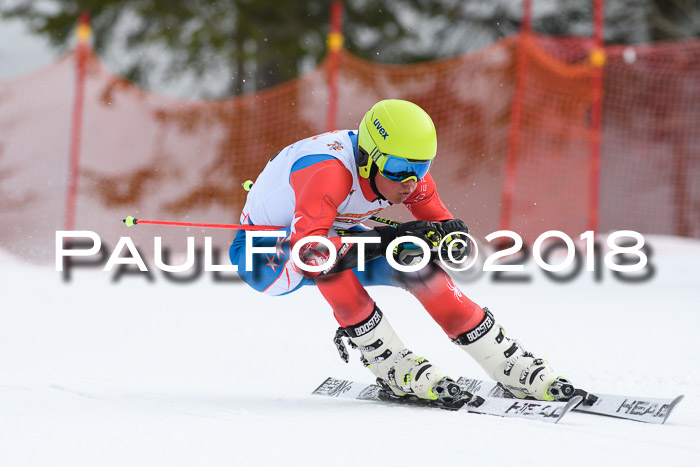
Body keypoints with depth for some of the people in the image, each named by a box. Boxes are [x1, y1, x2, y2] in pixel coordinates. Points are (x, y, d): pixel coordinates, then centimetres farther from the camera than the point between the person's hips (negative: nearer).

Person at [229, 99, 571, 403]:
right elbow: (307, 249, -50)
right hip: (263, 252, -6)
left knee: (418, 264, -13)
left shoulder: (406, 171, -16)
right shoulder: (329, 172, -38)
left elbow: (457, 240, -6)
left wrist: (447, 237, -31)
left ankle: (512, 367, -3)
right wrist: (384, 240, -48)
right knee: (324, 256, -38)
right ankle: (392, 366, -26)